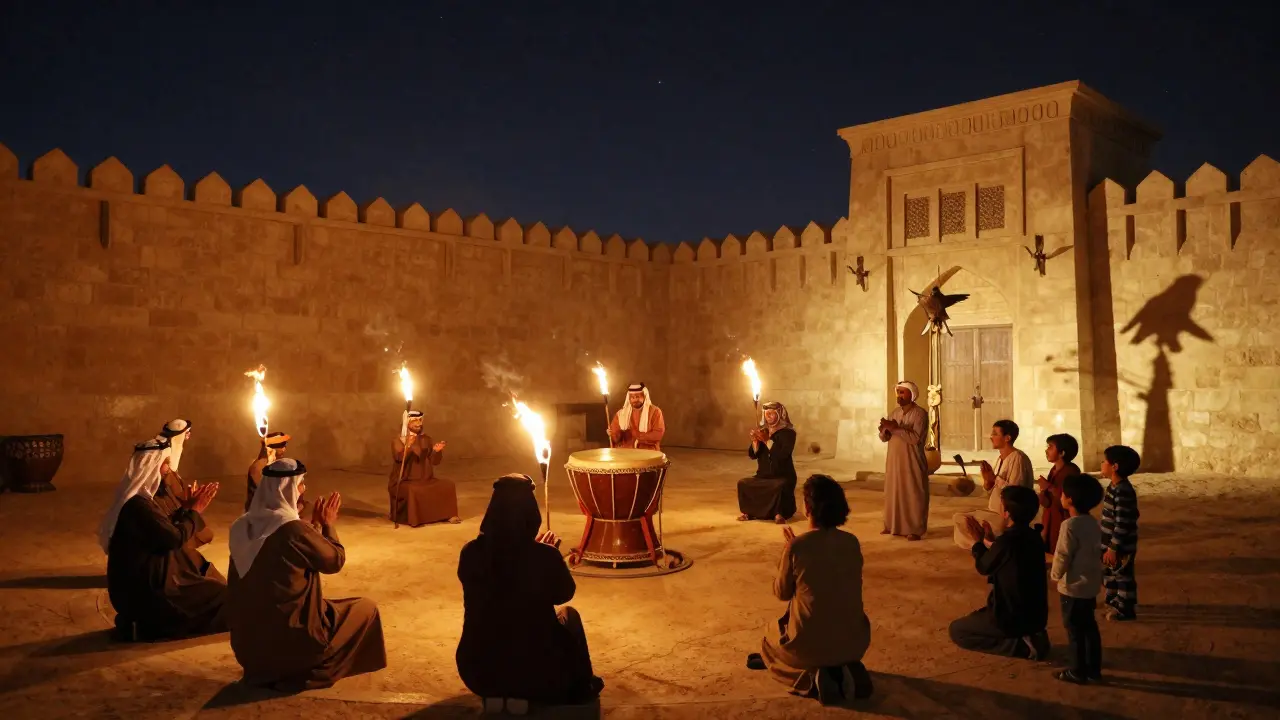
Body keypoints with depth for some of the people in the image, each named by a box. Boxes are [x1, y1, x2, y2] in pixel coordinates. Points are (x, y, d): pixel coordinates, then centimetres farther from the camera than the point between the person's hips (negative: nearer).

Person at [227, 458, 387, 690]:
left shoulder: (244, 526, 1)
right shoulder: (293, 529, -23)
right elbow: (335, 561, -8)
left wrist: (315, 523, 13)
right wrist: (328, 524, 5)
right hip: (288, 638, -8)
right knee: (365, 608, 9)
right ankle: (303, 672, 11)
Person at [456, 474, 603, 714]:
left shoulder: (471, 553, -12)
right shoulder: (544, 556, -20)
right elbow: (564, 593, 2)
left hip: (477, 671, 2)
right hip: (536, 672, -2)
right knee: (568, 615, 25)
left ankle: (494, 695, 23)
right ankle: (580, 690, 35)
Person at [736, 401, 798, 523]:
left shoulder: (788, 432, -8)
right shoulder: (762, 430, 7)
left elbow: (783, 454, -22)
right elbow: (752, 455, 3)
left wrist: (767, 440, -24)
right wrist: (755, 441, -16)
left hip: (783, 476, -5)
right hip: (763, 476, 5)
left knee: (781, 486, -37)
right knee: (743, 483, -15)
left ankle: (780, 514, -21)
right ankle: (748, 512, -3)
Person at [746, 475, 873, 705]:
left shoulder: (797, 546, -18)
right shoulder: (852, 542, -6)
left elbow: (781, 592, -3)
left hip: (810, 643, -3)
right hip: (854, 641, 4)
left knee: (771, 640, 29)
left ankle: (813, 677, 2)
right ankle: (846, 670, 7)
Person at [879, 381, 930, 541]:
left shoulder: (920, 414, -10)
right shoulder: (894, 412, 11)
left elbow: (916, 438, -23)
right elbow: (884, 438, 9)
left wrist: (895, 428, -23)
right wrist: (885, 430, -13)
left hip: (912, 462, -6)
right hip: (894, 460, 6)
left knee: (914, 495, -2)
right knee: (893, 493, 8)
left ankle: (916, 530, 3)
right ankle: (893, 525, 17)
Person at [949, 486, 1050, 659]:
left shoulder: (1006, 541, -25)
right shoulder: (1033, 538, 0)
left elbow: (983, 567, -6)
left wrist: (978, 541, 9)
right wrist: (993, 540, 15)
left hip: (1012, 618, -8)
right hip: (1036, 616, 8)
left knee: (956, 630, 10)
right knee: (978, 616, 33)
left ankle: (1019, 645, -4)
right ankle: (1031, 637, 11)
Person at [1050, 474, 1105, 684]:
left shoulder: (1070, 525, -23)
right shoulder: (1093, 523, 3)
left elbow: (1062, 556, -20)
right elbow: (1095, 552, 11)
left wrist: (1054, 575, -3)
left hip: (1073, 587, -8)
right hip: (1091, 584, 8)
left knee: (1075, 630, 4)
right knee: (1089, 626, 17)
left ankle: (1077, 672, 13)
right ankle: (1094, 668, 27)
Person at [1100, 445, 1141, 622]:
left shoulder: (1123, 491, -27)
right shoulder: (1114, 487, 5)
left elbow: (1122, 524, -26)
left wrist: (1113, 548, -23)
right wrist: (1108, 546, 22)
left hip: (1121, 546, -10)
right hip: (1110, 542, 10)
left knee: (1123, 576, 7)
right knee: (1109, 574, 23)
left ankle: (1126, 609, 22)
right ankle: (1115, 600, 41)